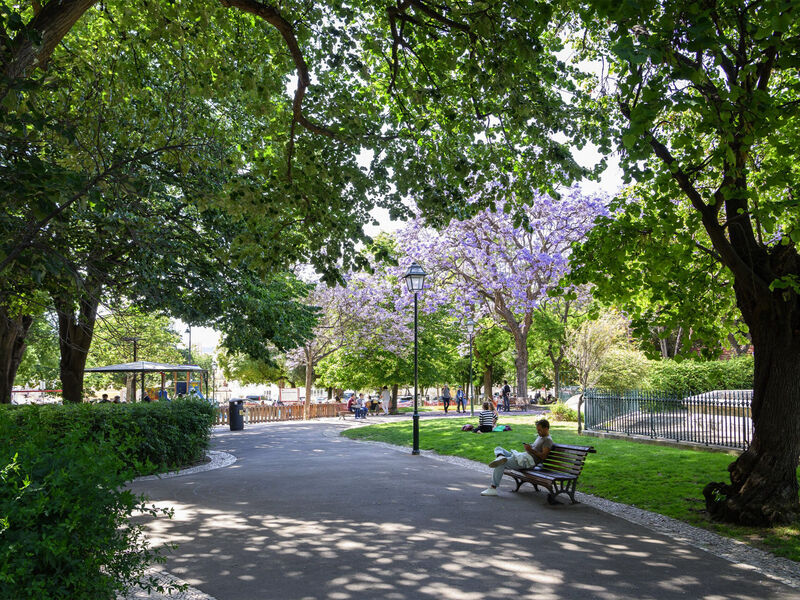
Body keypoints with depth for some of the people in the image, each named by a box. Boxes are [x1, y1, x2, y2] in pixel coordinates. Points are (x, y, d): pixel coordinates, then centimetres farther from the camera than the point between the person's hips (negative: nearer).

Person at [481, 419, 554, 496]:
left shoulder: (548, 440, -6)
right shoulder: (540, 437, 25)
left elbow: (543, 456, -17)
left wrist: (531, 450, -18)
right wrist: (528, 447, 9)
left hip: (529, 461, -11)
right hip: (522, 455, 11)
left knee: (502, 464, -24)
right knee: (498, 448, 7)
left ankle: (493, 488, -21)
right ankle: (501, 457, -30)